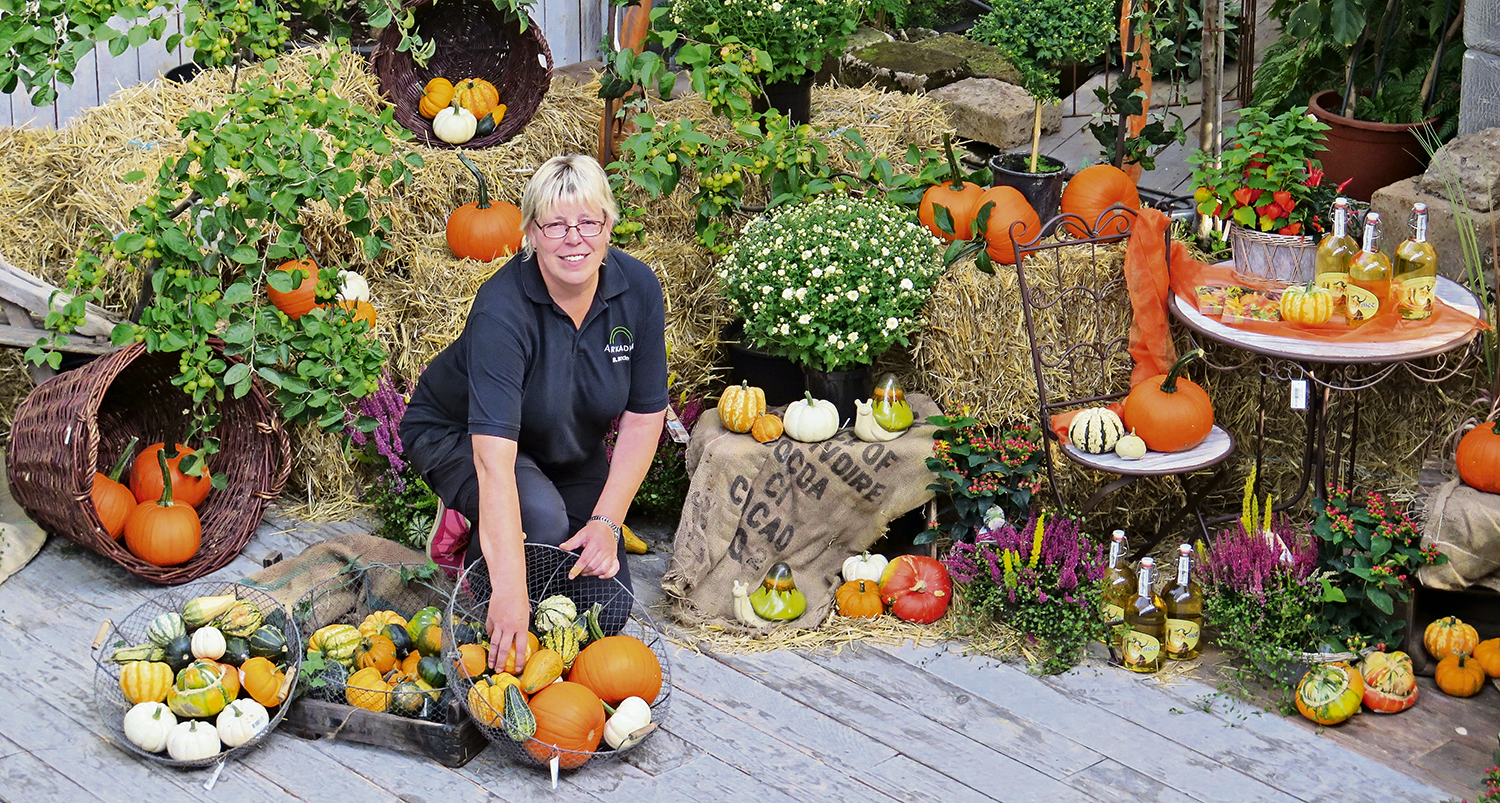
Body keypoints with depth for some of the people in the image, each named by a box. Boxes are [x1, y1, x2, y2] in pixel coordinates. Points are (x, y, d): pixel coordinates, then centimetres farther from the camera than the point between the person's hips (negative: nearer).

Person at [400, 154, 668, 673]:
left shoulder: (637, 288, -20)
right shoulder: (503, 308, -35)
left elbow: (644, 417, -11)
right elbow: (493, 457, -43)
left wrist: (606, 522, -20)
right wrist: (510, 591, -50)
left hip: (570, 451, 5)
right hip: (457, 436, -5)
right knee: (541, 516, -37)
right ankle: (466, 535, -1)